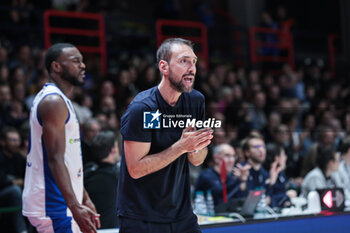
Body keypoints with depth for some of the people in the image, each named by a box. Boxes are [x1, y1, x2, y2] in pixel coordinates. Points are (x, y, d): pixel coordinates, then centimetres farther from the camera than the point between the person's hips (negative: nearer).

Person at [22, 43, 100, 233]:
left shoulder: (59, 99, 16)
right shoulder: (54, 101, -16)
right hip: (54, 207, -10)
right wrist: (75, 207, -29)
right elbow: (55, 160, -24)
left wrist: (85, 199, 21)